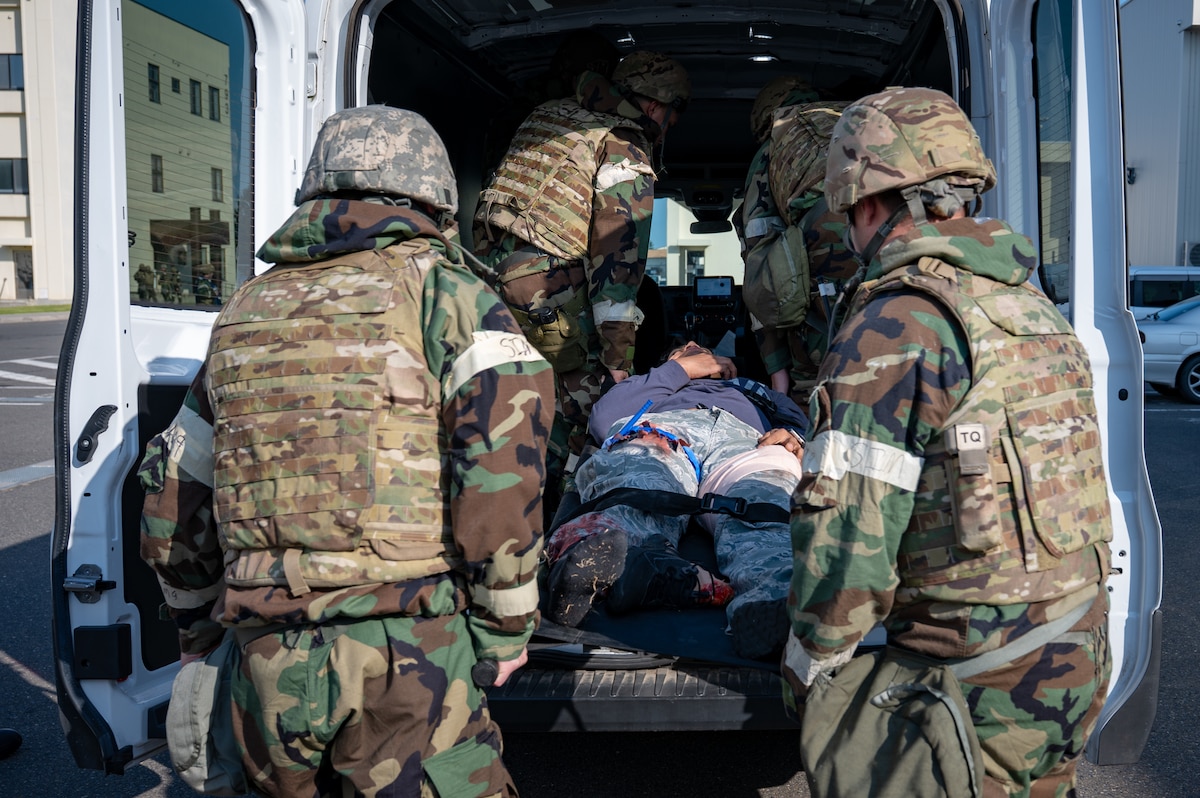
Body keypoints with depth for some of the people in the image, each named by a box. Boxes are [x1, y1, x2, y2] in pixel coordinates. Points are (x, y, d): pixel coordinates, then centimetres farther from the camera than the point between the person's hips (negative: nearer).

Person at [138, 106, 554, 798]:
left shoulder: (245, 313, 16)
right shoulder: (439, 287, 0)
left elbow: (170, 495, 22)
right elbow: (508, 443, -15)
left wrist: (202, 631, 34)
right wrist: (504, 625, -5)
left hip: (267, 665, 5)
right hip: (407, 651, -5)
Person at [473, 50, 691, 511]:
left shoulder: (547, 115, 18)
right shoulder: (626, 152, -7)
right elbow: (618, 257, -14)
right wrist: (618, 355, -15)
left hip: (490, 267, 8)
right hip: (547, 288, -8)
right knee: (585, 385, 5)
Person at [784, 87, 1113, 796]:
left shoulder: (899, 324, -19)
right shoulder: (1034, 305, 10)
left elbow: (849, 524, -22)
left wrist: (807, 671, -9)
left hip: (986, 686, -8)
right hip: (1082, 659, 8)